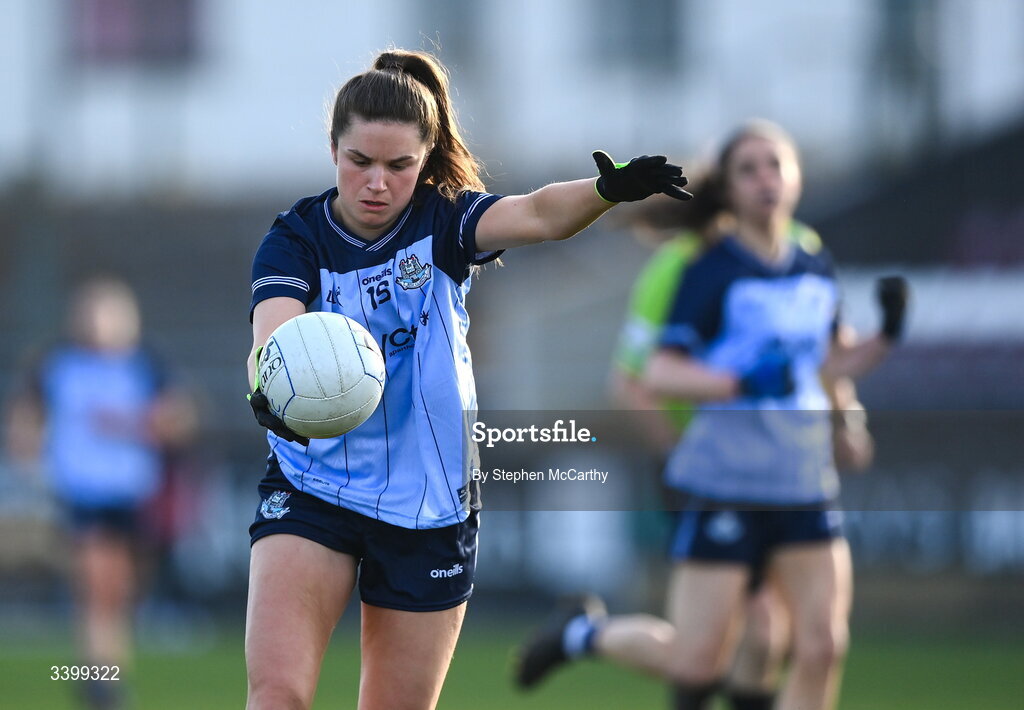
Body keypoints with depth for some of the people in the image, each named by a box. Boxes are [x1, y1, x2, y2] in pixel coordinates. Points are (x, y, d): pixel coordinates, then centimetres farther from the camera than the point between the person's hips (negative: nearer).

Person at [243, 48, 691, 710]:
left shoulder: (442, 220, -5)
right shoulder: (296, 239, -8)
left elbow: (537, 214, -25)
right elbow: (271, 333, -26)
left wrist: (610, 189, -47)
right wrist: (269, 390, -50)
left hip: (430, 508, 1)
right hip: (312, 494, -1)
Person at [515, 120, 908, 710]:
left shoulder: (818, 269, 10)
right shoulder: (713, 273, -8)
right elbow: (659, 374, -16)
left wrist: (888, 335, 4)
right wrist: (744, 383, -28)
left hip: (805, 486, 5)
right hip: (725, 487, -5)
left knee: (823, 648, -8)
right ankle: (587, 632, 27)